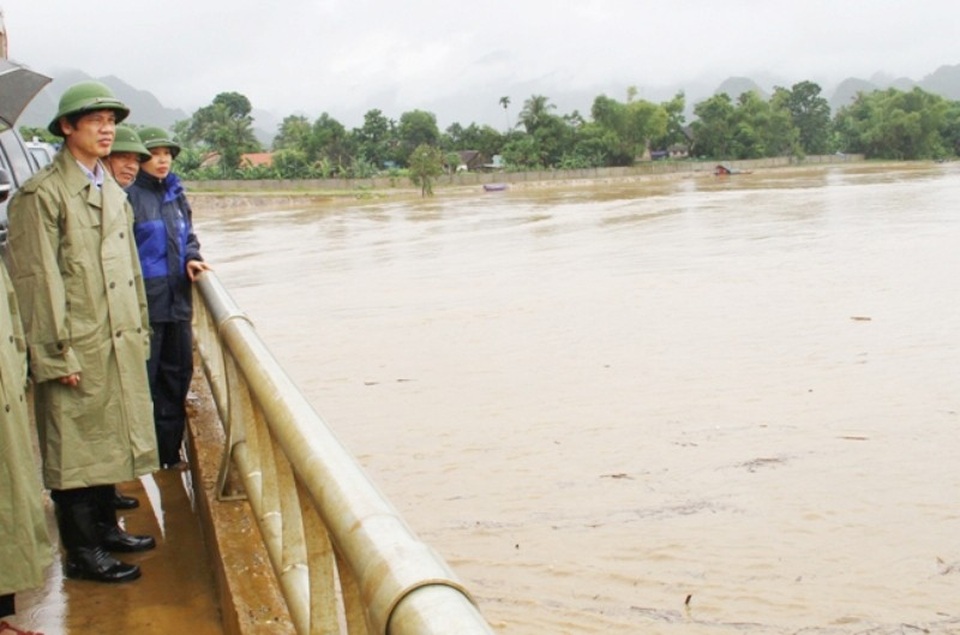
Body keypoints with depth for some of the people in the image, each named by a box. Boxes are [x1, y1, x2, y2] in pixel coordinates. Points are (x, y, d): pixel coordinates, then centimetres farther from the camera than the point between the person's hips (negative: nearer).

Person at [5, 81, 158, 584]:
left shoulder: (113, 192, 14)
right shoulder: (42, 193, -11)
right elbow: (37, 280, -14)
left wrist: (139, 331, 14)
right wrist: (55, 354, -17)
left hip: (119, 343, 8)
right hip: (75, 351, -8)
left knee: (108, 440, 16)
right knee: (73, 448, 1)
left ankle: (106, 529, 30)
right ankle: (81, 553, 10)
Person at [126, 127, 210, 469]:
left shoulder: (175, 194, 12)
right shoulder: (129, 196, -10)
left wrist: (192, 259, 0)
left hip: (178, 300, 7)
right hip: (144, 302, -7)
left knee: (178, 374, 12)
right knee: (144, 378, -1)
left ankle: (170, 451, 24)